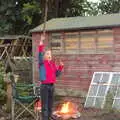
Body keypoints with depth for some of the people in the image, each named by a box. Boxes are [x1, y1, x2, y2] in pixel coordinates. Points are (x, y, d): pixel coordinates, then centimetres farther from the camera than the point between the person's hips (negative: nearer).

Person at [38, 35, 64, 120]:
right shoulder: (42, 63, -3)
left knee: (50, 104, 14)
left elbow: (57, 74, 15)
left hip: (52, 85, 6)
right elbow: (40, 54, -19)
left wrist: (61, 67, -1)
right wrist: (41, 42, -28)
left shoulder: (53, 63, 13)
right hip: (45, 86, -6)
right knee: (45, 105, -4)